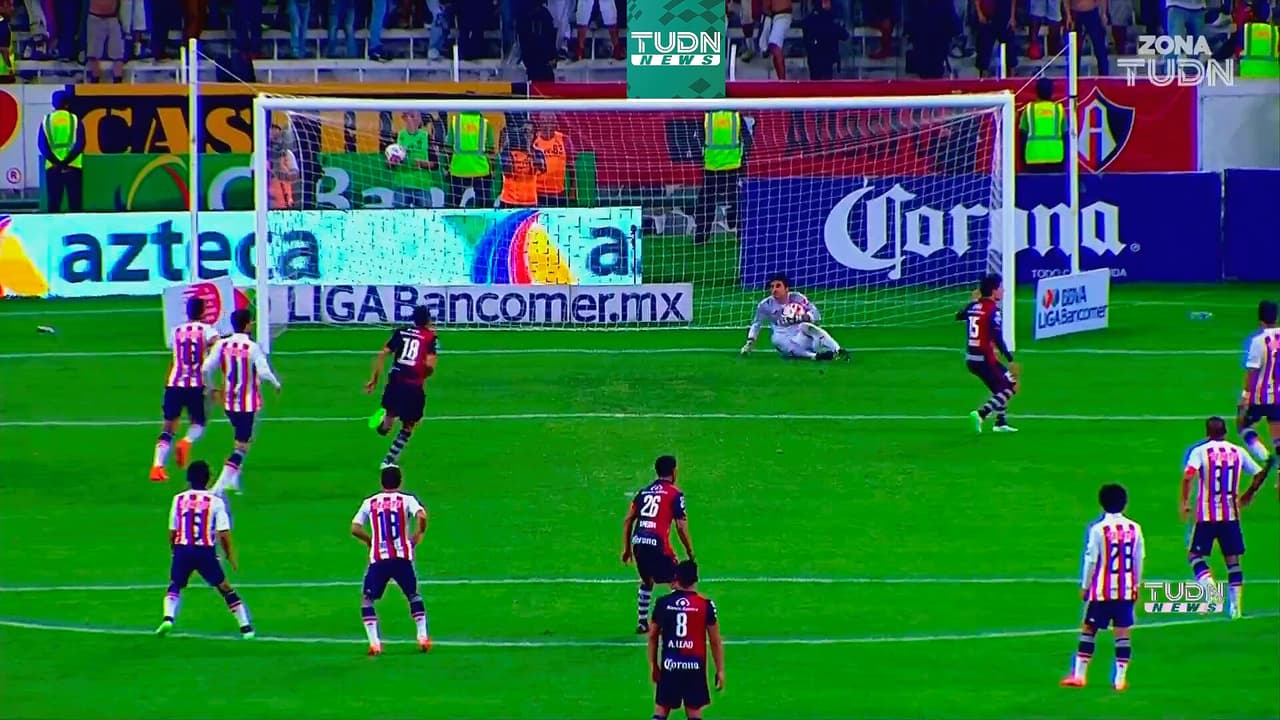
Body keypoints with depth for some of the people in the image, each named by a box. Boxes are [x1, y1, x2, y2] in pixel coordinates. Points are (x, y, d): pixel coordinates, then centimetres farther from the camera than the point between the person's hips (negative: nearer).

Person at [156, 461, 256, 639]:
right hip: (206, 550, -1)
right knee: (225, 588, 11)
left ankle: (168, 618, -8)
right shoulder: (215, 502, 0)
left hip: (183, 549, 1)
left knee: (175, 586, 17)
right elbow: (224, 534, -3)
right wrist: (231, 557, 8)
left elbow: (172, 532, 10)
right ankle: (245, 626, 9)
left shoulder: (179, 499, 7)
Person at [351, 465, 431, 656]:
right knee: (413, 595, 22)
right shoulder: (407, 500, 5)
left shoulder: (369, 502, 9)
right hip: (403, 558, 1)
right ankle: (423, 636, 14)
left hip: (378, 559, -1)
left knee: (367, 599, 12)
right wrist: (417, 536, 4)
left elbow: (355, 529, 2)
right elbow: (422, 516, -14)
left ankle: (374, 642, -3)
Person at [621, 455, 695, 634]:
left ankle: (642, 623, 29)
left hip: (638, 542, 6)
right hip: (658, 543, -6)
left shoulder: (644, 491, 17)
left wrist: (626, 549, 25)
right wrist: (690, 552, 5)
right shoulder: (675, 493, 0)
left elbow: (628, 520, 17)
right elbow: (681, 527, -5)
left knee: (646, 581, 27)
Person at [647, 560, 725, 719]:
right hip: (695, 665, -1)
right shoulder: (705, 604, -7)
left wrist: (653, 665, 19)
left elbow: (653, 636, 7)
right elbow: (715, 641, -3)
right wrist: (720, 670, 5)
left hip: (669, 664, 1)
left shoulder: (663, 603, -1)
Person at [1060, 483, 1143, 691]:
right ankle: (1120, 678, 1)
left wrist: (1084, 586, 4)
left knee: (1088, 630, 7)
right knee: (1123, 633, 4)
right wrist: (1136, 584, 21)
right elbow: (1139, 560, 8)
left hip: (1102, 590, -3)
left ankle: (1079, 675, 7)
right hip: (1127, 590, 3)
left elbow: (1091, 560, -8)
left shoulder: (1098, 529, -10)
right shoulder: (1134, 529, 1)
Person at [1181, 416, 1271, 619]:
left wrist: (1185, 502, -10)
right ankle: (1235, 605, 6)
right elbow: (1259, 474, 12)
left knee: (1195, 555, 8)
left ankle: (1209, 588, -15)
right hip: (1231, 514, 3)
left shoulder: (1200, 451, -4)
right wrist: (1248, 495, 27)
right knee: (1233, 559, 10)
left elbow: (1188, 476, -20)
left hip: (1206, 515, -3)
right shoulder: (1238, 452, 6)